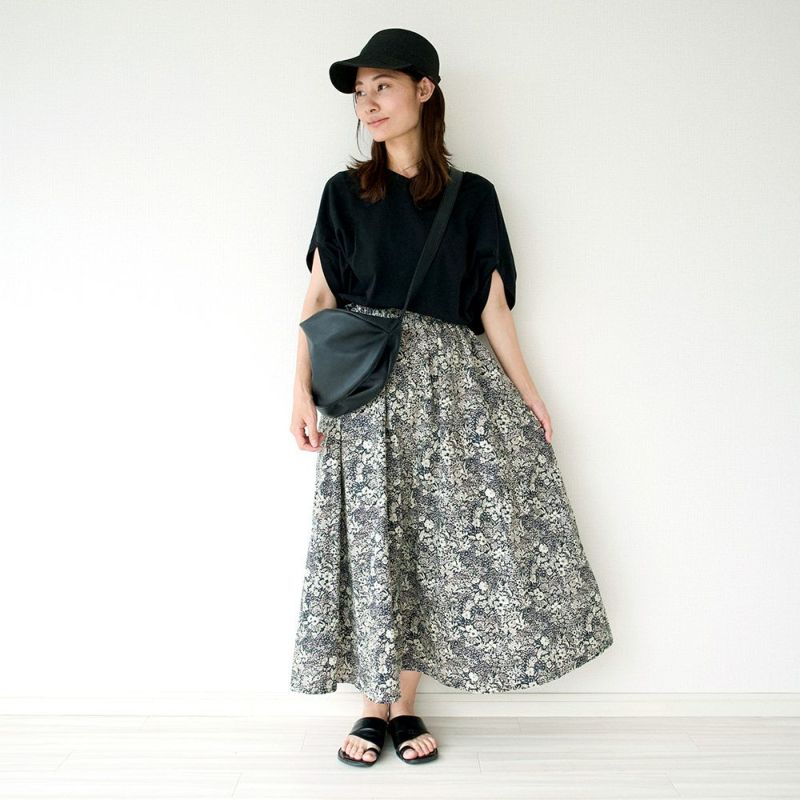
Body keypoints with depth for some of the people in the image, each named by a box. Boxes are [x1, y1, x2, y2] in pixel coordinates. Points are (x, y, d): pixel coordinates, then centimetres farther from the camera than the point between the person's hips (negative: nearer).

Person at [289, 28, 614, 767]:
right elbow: (319, 297, 5)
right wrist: (303, 390, -6)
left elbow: (492, 304, 9)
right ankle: (374, 707, 13)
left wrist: (528, 394, 5)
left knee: (435, 540, 0)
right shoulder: (345, 192, 9)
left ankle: (406, 706, 14)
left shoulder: (472, 196, 10)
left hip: (447, 383, 1)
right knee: (371, 540, -1)